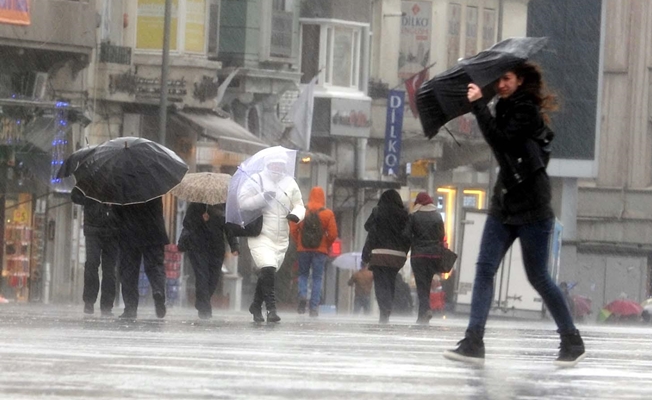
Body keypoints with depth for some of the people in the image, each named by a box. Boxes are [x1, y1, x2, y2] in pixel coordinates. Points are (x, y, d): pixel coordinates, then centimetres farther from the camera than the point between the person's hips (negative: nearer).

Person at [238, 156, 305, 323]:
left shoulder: (290, 183, 9)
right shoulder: (257, 181, -3)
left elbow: (299, 205, 12)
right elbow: (242, 201, -10)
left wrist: (296, 214, -11)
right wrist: (262, 197, -23)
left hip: (281, 238, 5)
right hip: (260, 235, -5)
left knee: (267, 274, 12)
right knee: (268, 270, -21)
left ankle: (256, 306, 31)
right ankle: (271, 308, -18)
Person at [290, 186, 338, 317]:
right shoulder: (328, 214, -4)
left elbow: (293, 230, -2)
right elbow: (333, 234, -5)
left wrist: (298, 242, 12)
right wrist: (327, 245, 11)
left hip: (303, 248, 1)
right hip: (320, 250, -1)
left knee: (303, 274, 16)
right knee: (317, 278, 4)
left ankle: (302, 294, -11)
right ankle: (314, 307, -1)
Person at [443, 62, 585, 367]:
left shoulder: (527, 111, -14)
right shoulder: (505, 108, 10)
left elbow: (500, 140, -27)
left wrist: (479, 105, -26)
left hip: (532, 209, -8)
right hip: (504, 205, 8)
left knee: (537, 276, 0)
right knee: (484, 269, -4)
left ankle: (572, 342, 14)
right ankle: (473, 343, -10)